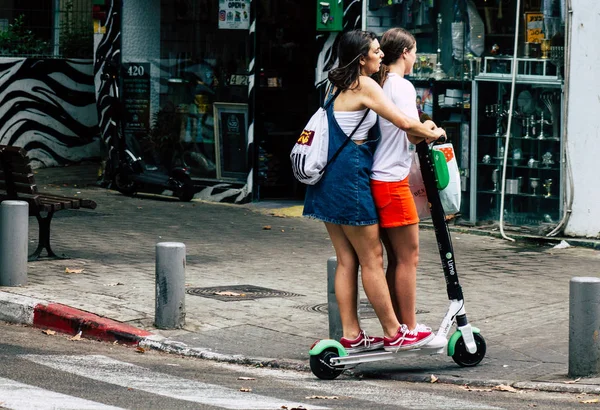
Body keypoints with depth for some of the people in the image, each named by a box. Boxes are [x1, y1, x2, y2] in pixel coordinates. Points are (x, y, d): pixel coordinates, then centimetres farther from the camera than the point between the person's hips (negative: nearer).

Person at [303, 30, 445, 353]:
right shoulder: (364, 86, -11)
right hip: (350, 179, -9)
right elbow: (404, 123, -16)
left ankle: (351, 336, 11)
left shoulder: (337, 85, 15)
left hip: (328, 179, 9)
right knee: (372, 259, -1)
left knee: (347, 260, 10)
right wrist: (432, 133, 5)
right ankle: (393, 334, 5)